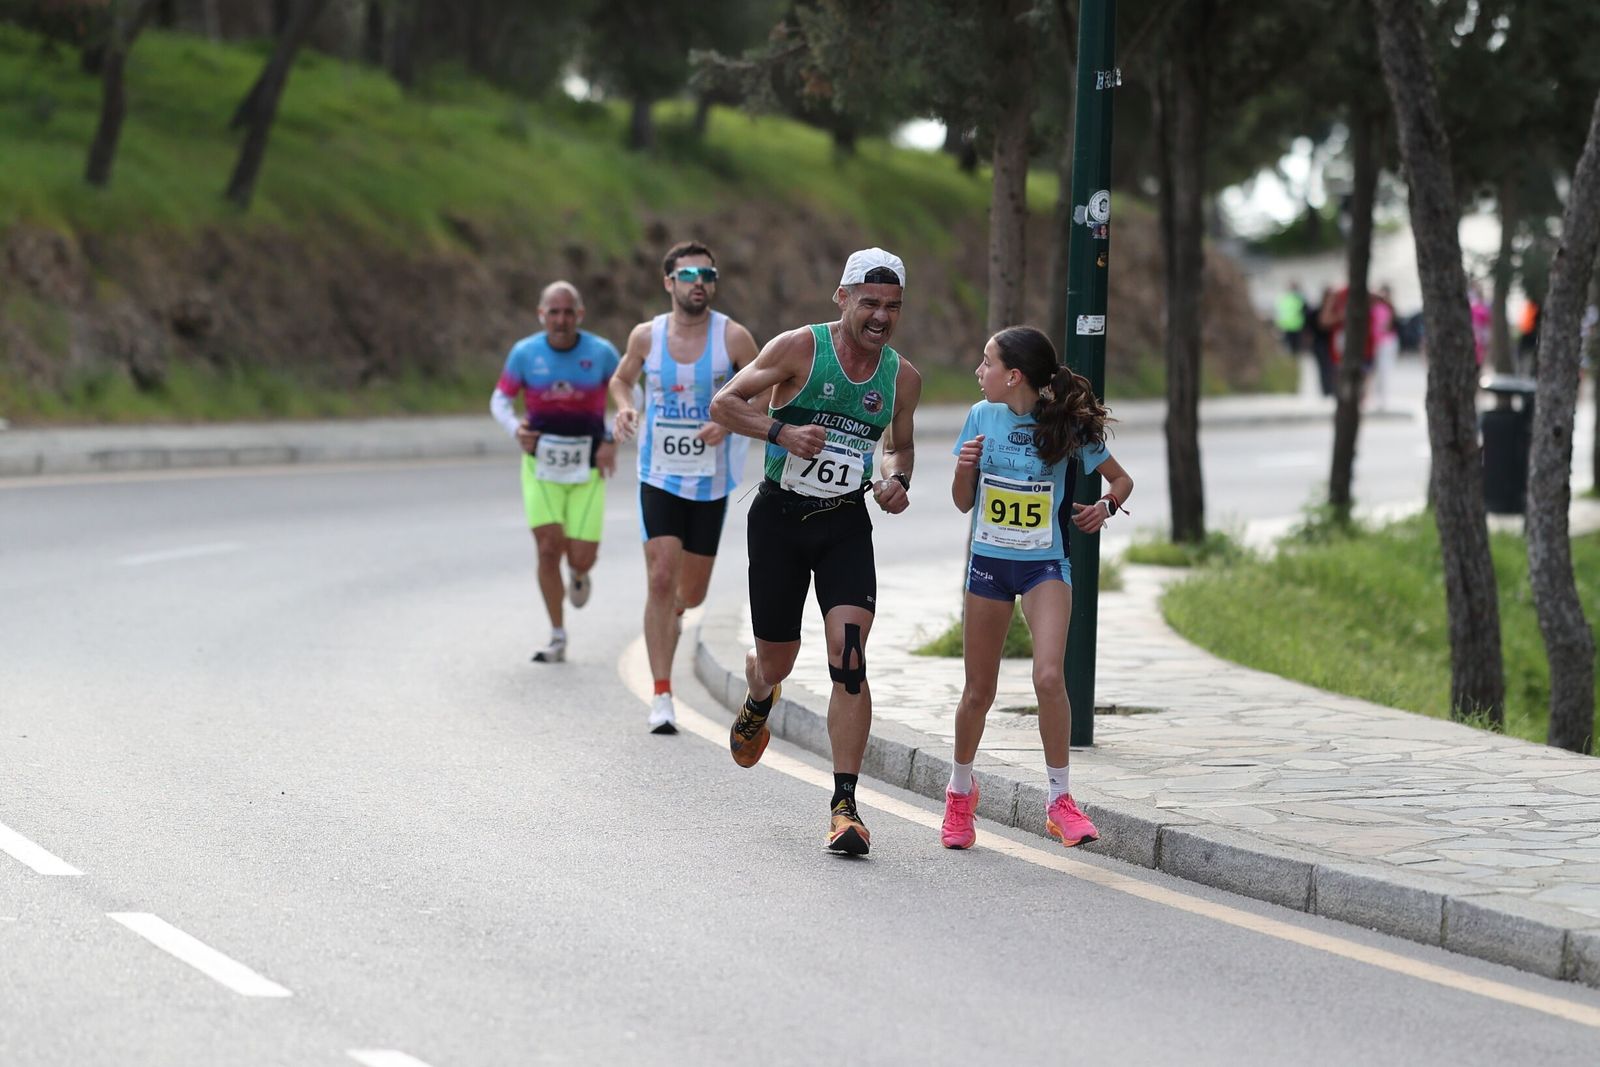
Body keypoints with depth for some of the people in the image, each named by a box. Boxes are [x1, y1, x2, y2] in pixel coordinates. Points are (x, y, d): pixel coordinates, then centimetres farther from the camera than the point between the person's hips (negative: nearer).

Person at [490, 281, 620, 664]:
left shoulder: (601, 352, -6)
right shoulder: (525, 353, -5)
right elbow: (499, 399, 6)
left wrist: (611, 440, -6)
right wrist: (515, 428, -14)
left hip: (587, 468, 0)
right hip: (541, 464, 0)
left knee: (581, 557, -5)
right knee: (549, 548, -11)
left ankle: (578, 575, 35)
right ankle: (557, 638, 3)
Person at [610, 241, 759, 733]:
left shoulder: (733, 337, -9)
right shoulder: (646, 336, -4)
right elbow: (621, 379, 15)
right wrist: (624, 407, -8)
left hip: (710, 481, 1)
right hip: (659, 476, -1)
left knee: (692, 593, 11)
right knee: (661, 579, -14)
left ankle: (671, 612, 50)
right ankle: (662, 696, -11)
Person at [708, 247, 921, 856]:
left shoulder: (903, 377, 3)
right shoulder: (800, 348, -9)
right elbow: (724, 403, -6)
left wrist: (897, 479, -1)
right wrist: (781, 430, -22)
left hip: (846, 525, 2)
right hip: (781, 516, -2)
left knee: (848, 658, -16)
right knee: (776, 661, 9)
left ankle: (844, 804, -15)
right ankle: (758, 703, 50)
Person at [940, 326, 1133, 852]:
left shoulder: (1067, 427, -9)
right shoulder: (982, 417, 0)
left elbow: (1121, 479, 3)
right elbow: (964, 501, 6)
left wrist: (1105, 506, -17)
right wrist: (964, 467, -15)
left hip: (1046, 566, -3)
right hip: (988, 562, 3)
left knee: (1049, 676, -22)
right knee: (979, 689, 10)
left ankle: (1060, 800, -10)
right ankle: (960, 789, 34)